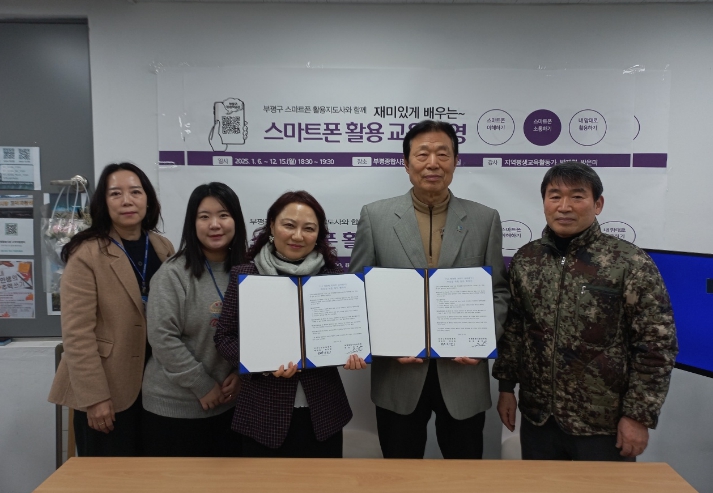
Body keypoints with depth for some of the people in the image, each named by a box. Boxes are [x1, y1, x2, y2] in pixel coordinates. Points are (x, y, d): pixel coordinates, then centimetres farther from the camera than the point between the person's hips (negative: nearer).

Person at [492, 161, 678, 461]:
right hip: (537, 418, 4)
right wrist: (506, 386, 6)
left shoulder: (630, 263, -11)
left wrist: (639, 416, -10)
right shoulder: (525, 260, 1)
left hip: (604, 424, -3)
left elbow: (657, 345, -10)